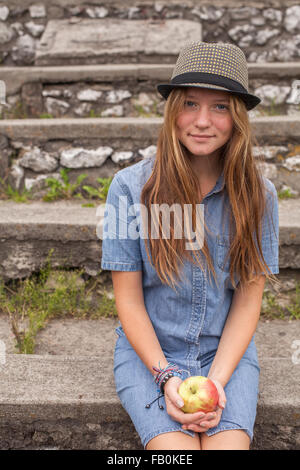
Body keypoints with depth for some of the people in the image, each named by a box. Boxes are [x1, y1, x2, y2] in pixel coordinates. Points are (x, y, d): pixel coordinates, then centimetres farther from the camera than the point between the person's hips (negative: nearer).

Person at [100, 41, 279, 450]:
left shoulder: (258, 195, -6)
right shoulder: (130, 186, -10)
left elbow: (248, 301, -3)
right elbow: (128, 299, -6)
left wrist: (217, 381, -14)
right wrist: (166, 377, -14)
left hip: (228, 351, 1)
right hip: (148, 350, -1)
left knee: (229, 443, -19)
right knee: (177, 449, -20)